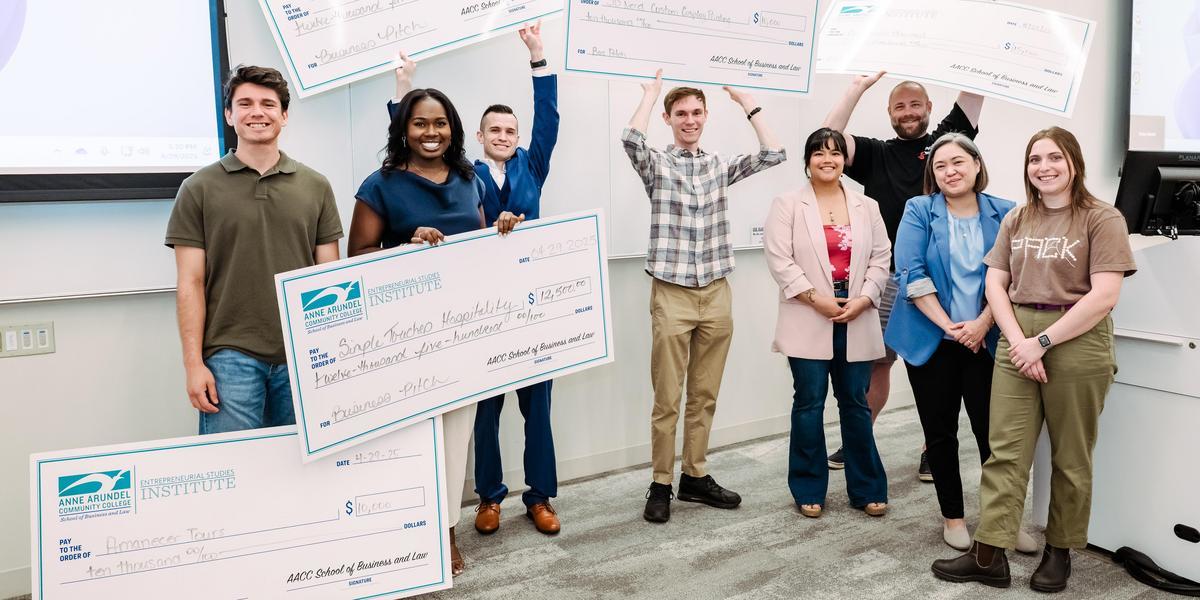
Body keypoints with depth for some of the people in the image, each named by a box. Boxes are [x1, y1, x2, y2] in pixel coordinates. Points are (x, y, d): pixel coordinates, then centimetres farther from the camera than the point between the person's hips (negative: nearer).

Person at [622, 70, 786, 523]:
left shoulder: (720, 166, 12)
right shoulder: (656, 164, 1)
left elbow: (773, 155, 0)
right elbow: (631, 138, -20)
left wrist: (746, 102, 5)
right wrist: (652, 90, -6)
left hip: (716, 294, 4)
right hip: (672, 294, -3)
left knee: (705, 396, 11)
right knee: (667, 399, 2)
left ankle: (695, 477, 23)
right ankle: (661, 484, 13)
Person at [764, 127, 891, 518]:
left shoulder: (867, 207, 12)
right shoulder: (788, 205, 0)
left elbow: (880, 258, 7)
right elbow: (780, 260, -8)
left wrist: (863, 299, -8)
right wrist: (817, 299, -14)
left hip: (856, 320, 3)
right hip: (809, 321, -3)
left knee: (856, 403, 10)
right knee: (809, 404, 3)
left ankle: (867, 489, 21)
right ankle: (809, 490, 16)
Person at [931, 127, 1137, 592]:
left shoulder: (1102, 219, -4)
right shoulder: (1016, 220, 11)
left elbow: (1104, 295, -13)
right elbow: (995, 283, 6)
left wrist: (1042, 342, -16)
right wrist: (1018, 341, -9)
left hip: (1077, 346, -4)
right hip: (1017, 344, 4)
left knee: (1070, 459, 9)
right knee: (1005, 452, 2)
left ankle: (1059, 551, 25)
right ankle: (989, 554, 6)